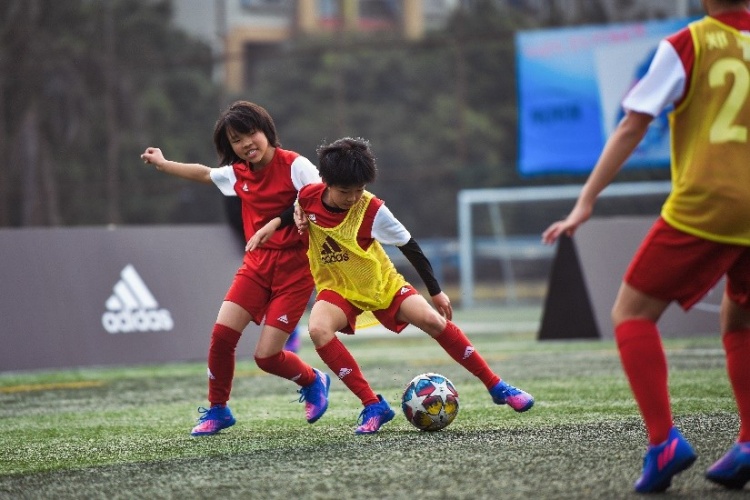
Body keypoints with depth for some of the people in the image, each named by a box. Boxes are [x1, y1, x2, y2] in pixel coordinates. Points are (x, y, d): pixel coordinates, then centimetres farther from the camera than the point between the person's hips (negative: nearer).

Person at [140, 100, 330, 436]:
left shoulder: (294, 166, -12)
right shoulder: (237, 174, 7)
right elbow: (203, 173, 26)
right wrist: (163, 164, 36)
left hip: (294, 267, -5)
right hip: (257, 263, 5)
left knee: (266, 355, -9)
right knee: (222, 332, -11)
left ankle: (313, 382, 22)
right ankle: (217, 410, 8)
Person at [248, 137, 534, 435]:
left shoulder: (372, 210, -21)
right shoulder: (308, 196, -15)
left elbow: (410, 247, -9)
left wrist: (436, 292, -4)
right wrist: (273, 224, -8)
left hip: (383, 285, -1)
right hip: (338, 289, 1)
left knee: (433, 320, -20)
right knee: (318, 329, -31)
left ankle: (496, 387, -4)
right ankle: (373, 406, -23)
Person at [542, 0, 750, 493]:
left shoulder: (685, 45, -1)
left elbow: (633, 127, -3)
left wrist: (587, 202, -2)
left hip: (704, 207, -5)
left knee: (632, 313, 6)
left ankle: (663, 439, -9)